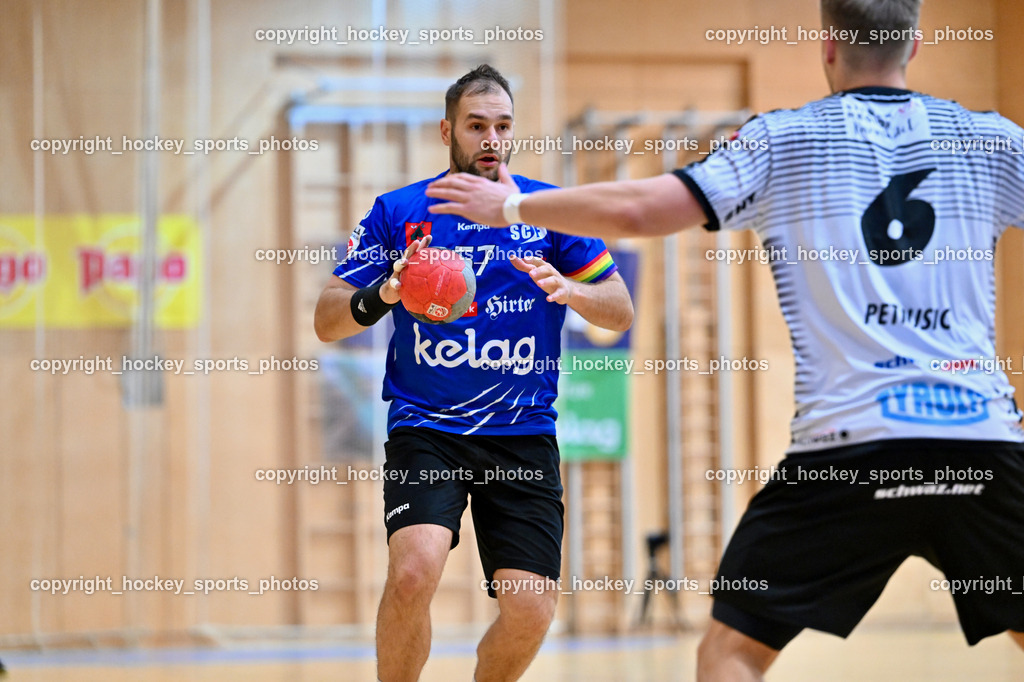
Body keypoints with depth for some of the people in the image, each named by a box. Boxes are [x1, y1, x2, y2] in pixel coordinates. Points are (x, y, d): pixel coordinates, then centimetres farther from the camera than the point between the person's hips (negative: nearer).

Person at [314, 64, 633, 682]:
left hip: (523, 433, 2)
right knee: (415, 569, -27)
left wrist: (570, 289, -17)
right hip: (425, 428, -1)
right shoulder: (397, 213, 3)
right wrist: (382, 295, -19)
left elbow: (621, 313, 5)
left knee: (531, 609, -9)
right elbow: (327, 323, 2)